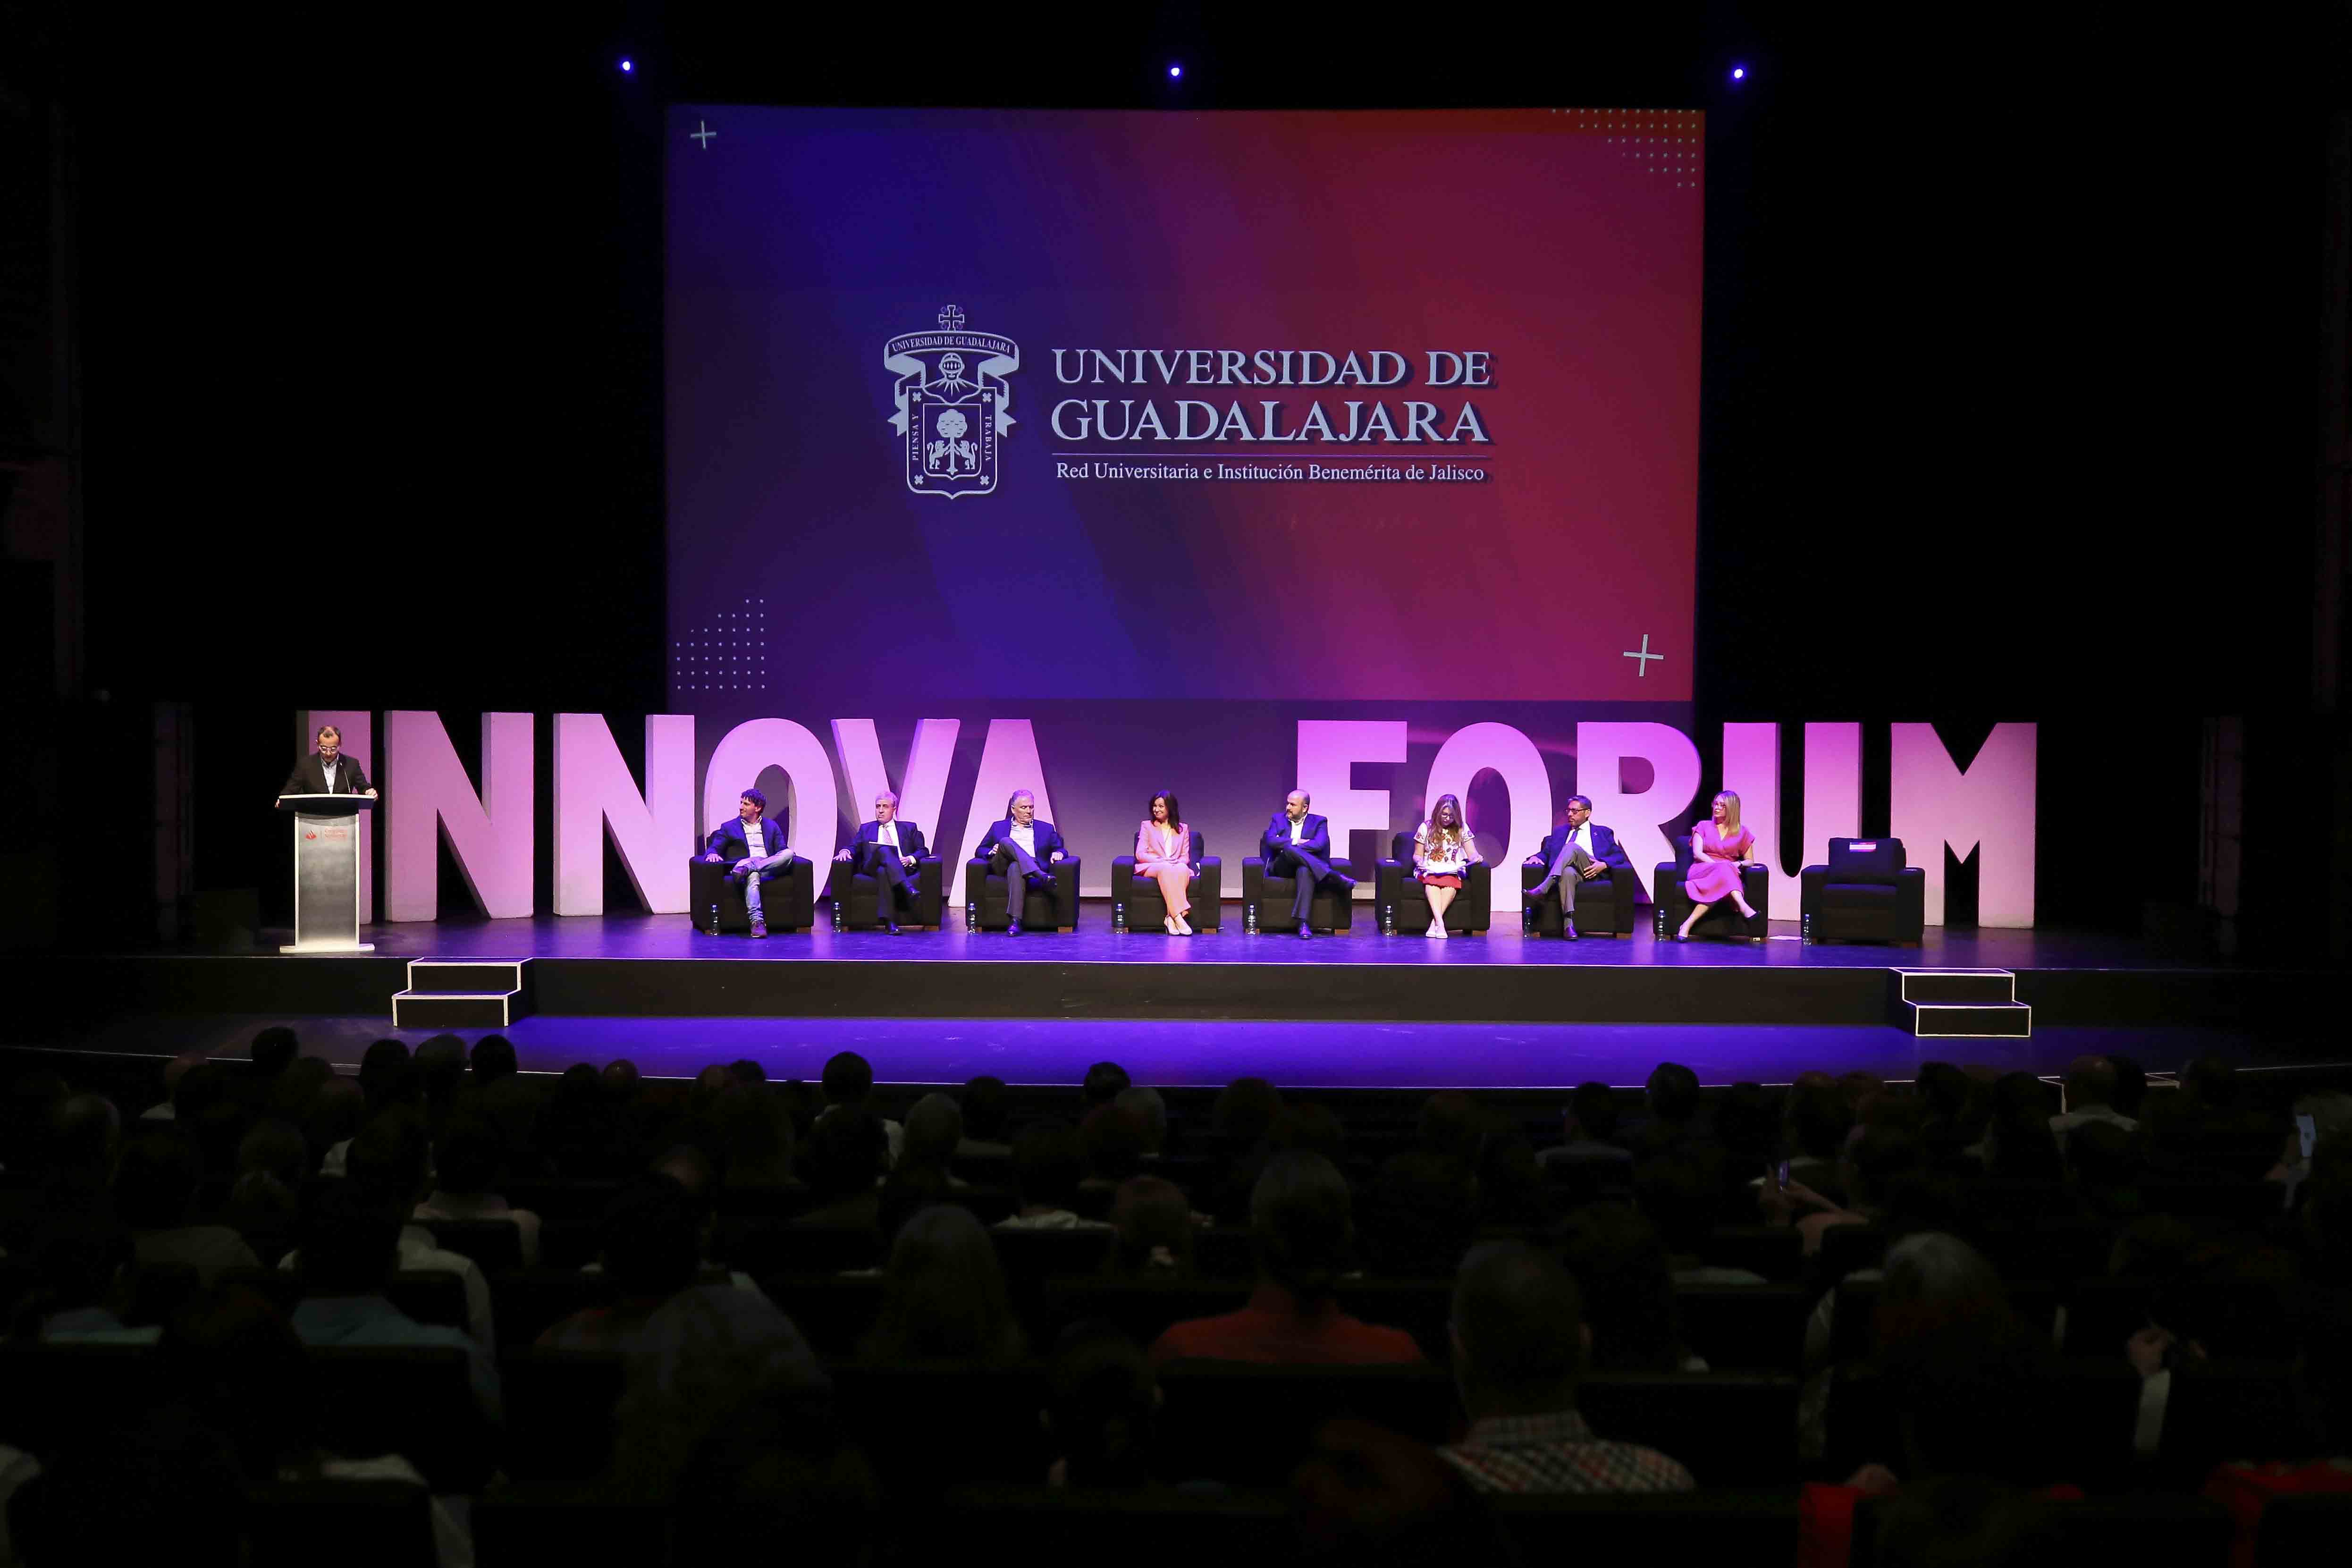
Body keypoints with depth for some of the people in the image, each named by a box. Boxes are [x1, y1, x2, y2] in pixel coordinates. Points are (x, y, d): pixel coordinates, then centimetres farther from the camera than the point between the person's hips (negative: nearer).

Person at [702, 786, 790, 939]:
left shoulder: (772, 827, 24)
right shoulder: (728, 828, 19)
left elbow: (782, 851, 17)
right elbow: (713, 848, 10)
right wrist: (712, 854, -16)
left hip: (770, 868, 2)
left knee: (789, 853, -29)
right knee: (752, 876, -41)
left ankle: (748, 866, -35)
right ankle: (757, 921, -53)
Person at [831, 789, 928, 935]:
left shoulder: (909, 828, 25)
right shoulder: (866, 829, 29)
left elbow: (922, 850, 17)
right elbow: (855, 848, 18)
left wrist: (911, 859, -5)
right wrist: (846, 851, -7)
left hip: (903, 868, 0)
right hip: (871, 868, 0)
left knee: (883, 872, -39)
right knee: (884, 850, -36)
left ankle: (890, 923, -53)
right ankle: (907, 889, -56)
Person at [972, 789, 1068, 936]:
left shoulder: (1046, 829, 25)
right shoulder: (999, 827, 25)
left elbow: (1061, 850, 19)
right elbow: (980, 851, 21)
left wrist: (1058, 853, -6)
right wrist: (992, 851, -3)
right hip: (1003, 869, 1)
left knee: (1015, 868, -40)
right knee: (1006, 842, -32)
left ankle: (1015, 921, -55)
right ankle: (1042, 877, -50)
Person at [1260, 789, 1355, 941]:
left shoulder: (1318, 822, 10)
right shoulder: (1278, 819, 17)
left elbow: (1319, 844, -10)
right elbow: (1270, 841, -1)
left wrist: (1287, 846, -10)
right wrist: (1295, 843, -8)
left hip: (1305, 866, -1)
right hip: (1281, 868, 1)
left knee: (1305, 871, -41)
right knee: (1289, 849, -35)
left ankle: (1303, 923, -53)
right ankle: (1333, 878, -39)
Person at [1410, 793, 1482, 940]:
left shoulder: (1462, 829, 11)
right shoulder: (1426, 828, 9)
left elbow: (1472, 853, 7)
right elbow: (1417, 855, 13)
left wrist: (1476, 857, -17)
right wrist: (1419, 861, -10)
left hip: (1452, 872, 1)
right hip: (1429, 871, -1)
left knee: (1450, 883, -37)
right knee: (1432, 881, -38)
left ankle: (1435, 922, -43)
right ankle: (1440, 922, -53)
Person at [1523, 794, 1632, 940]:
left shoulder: (1603, 833, 23)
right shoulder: (1559, 831, 32)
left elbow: (1619, 856, 12)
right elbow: (1546, 852, 23)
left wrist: (1604, 865, -9)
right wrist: (1537, 857, -1)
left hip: (1591, 872, -1)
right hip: (1566, 869, 1)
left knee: (1572, 847, -33)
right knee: (1568, 873, -40)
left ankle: (1544, 889, -47)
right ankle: (1568, 924, -53)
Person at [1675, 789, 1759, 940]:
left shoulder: (1742, 833, 16)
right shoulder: (1703, 826, 13)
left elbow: (1750, 861, 18)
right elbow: (1697, 854, -1)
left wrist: (1738, 864, -8)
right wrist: (1720, 865, -18)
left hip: (1729, 875, 2)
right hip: (1702, 870, -2)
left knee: (1718, 887, -42)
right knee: (1723, 869, -41)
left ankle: (1688, 924, -51)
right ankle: (1743, 908, -63)